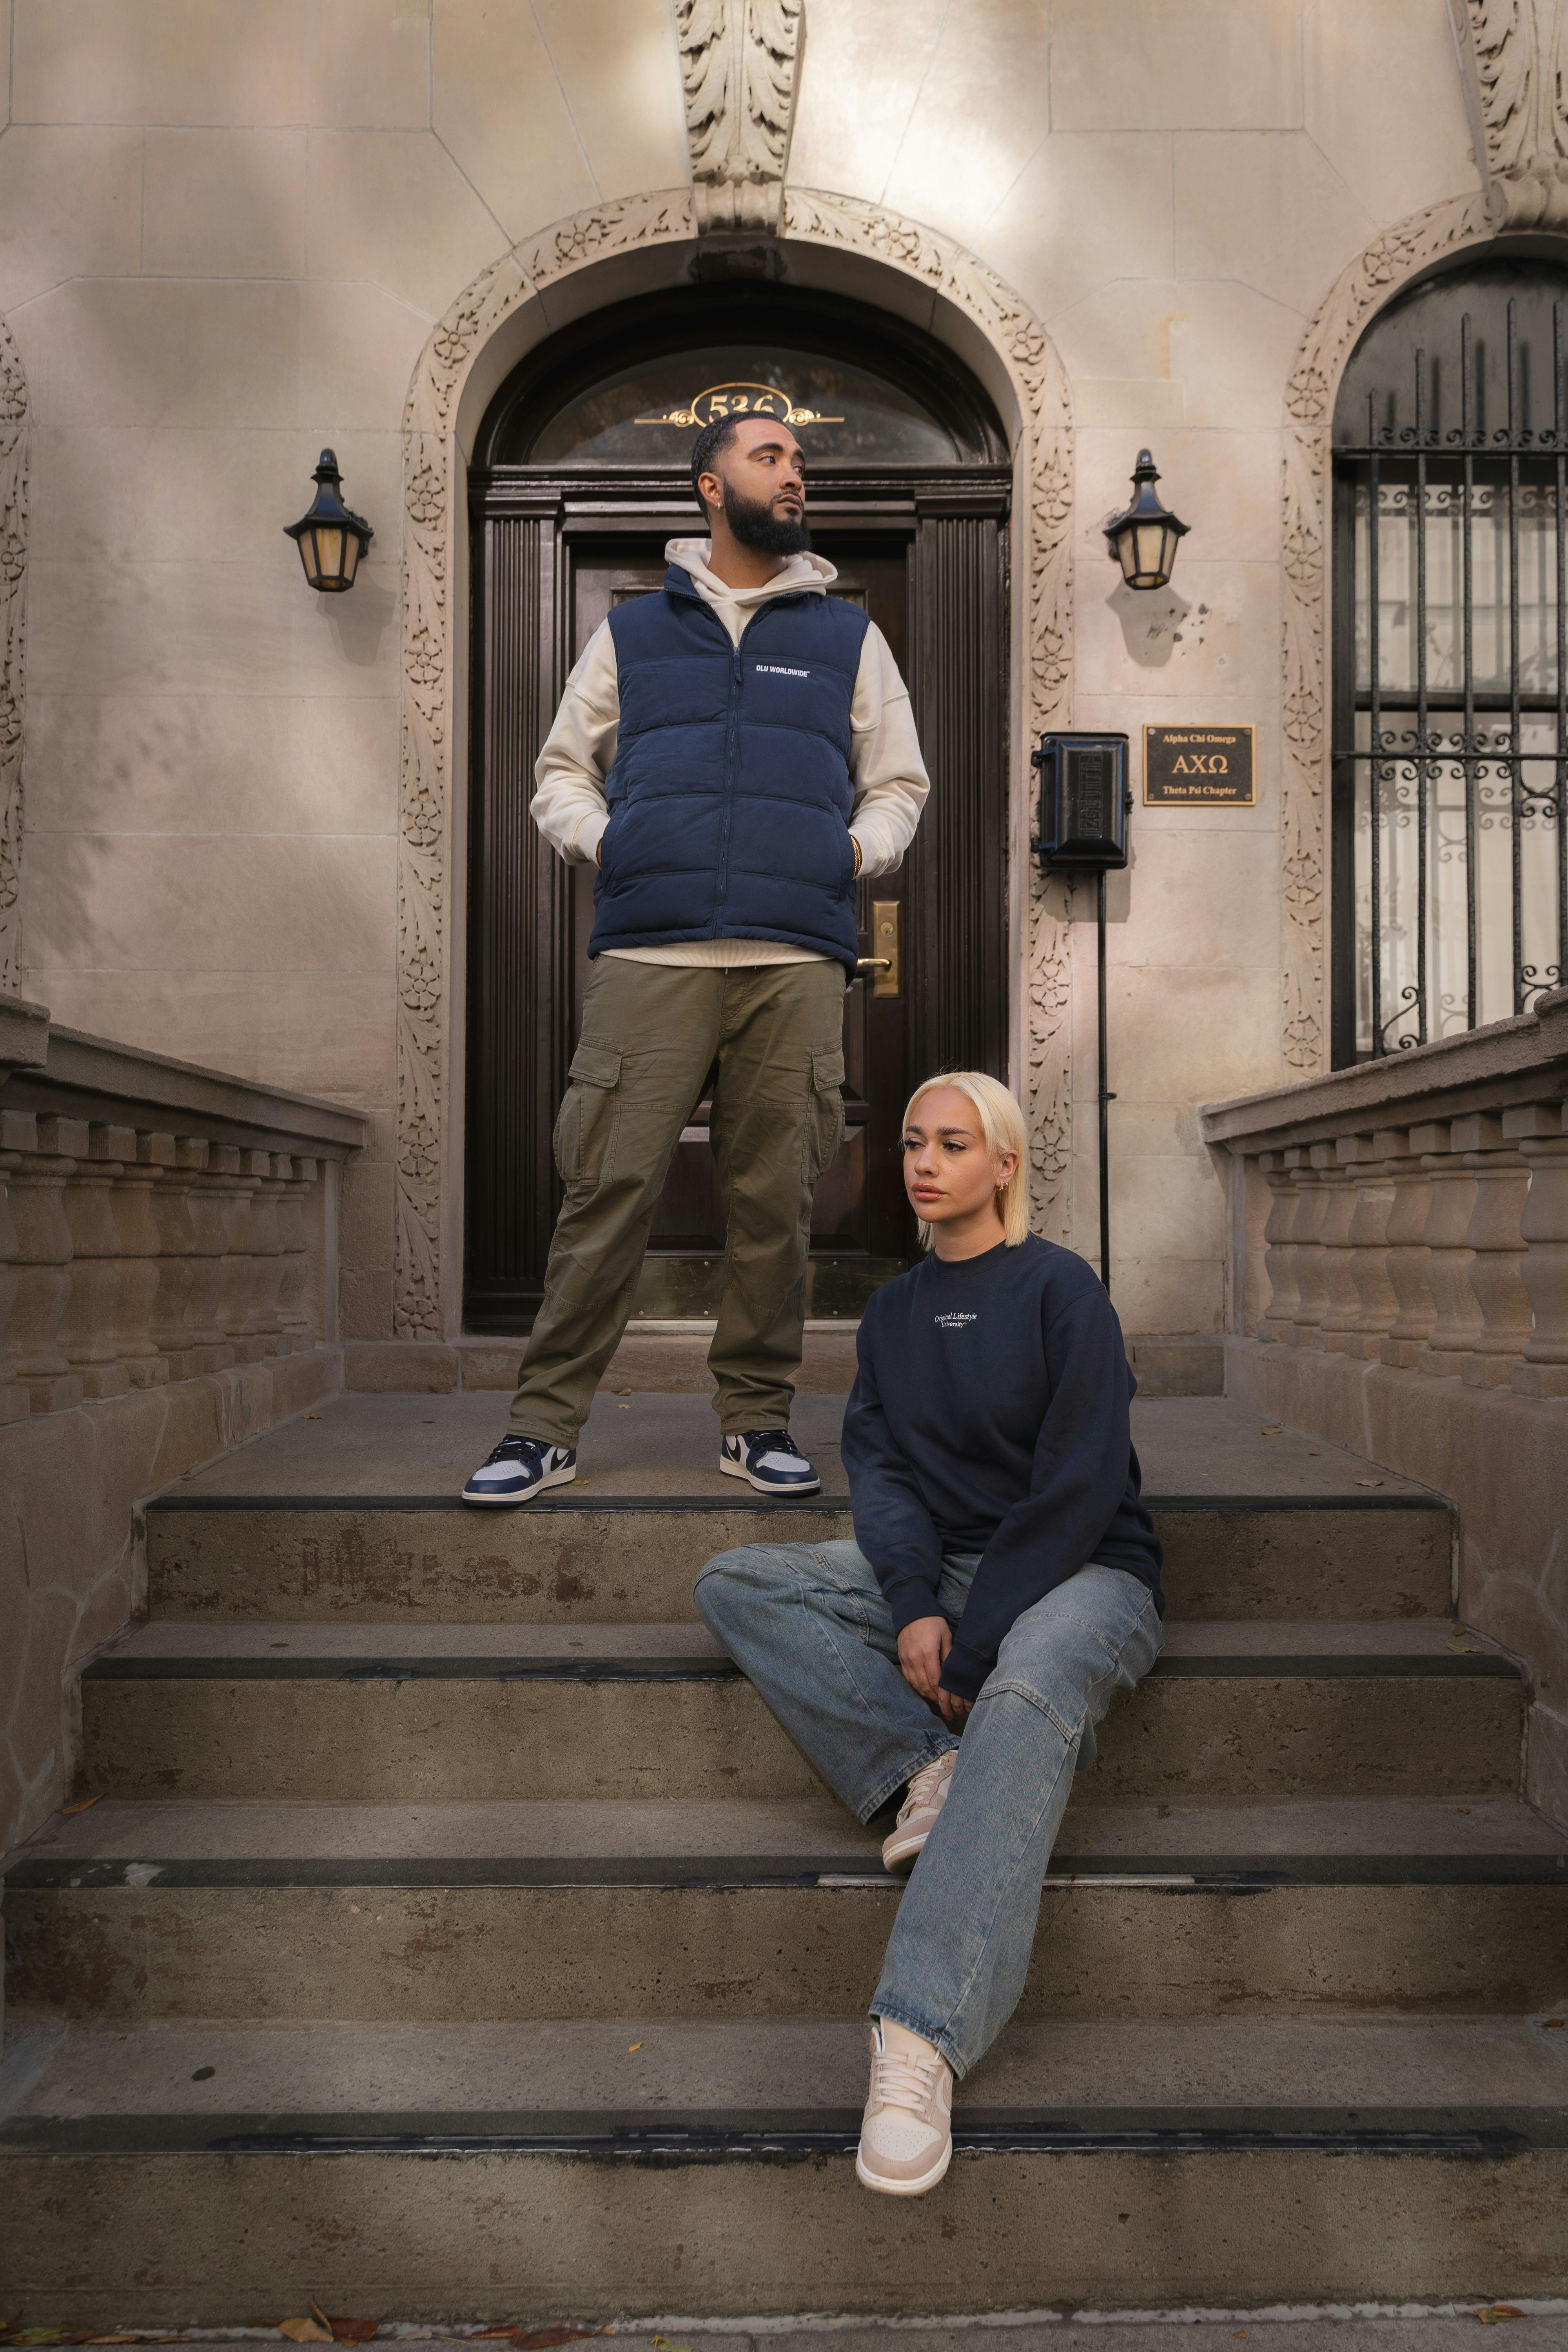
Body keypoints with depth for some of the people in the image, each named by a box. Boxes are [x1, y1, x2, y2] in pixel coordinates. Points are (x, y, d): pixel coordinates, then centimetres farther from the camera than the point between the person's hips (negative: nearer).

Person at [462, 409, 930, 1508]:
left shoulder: (849, 636, 21)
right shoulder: (631, 632, 19)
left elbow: (899, 784, 22)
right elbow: (562, 769, 22)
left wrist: (854, 853, 3)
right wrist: (600, 840, 2)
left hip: (797, 960, 1)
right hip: (649, 953, -1)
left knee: (776, 1199, 1)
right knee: (609, 1190, -6)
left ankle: (758, 1419, 14)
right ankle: (545, 1427, 3)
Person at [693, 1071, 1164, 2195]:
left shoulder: (1061, 1290, -6)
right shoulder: (893, 1312, 12)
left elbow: (1079, 1487, -13)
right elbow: (880, 1468, 3)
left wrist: (974, 1639, -18)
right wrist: (915, 1605, -16)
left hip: (1081, 1573, -6)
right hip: (938, 1570, 6)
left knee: (1028, 1692, -39)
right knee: (735, 1583, -10)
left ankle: (922, 2037, -44)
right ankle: (933, 1770, -21)